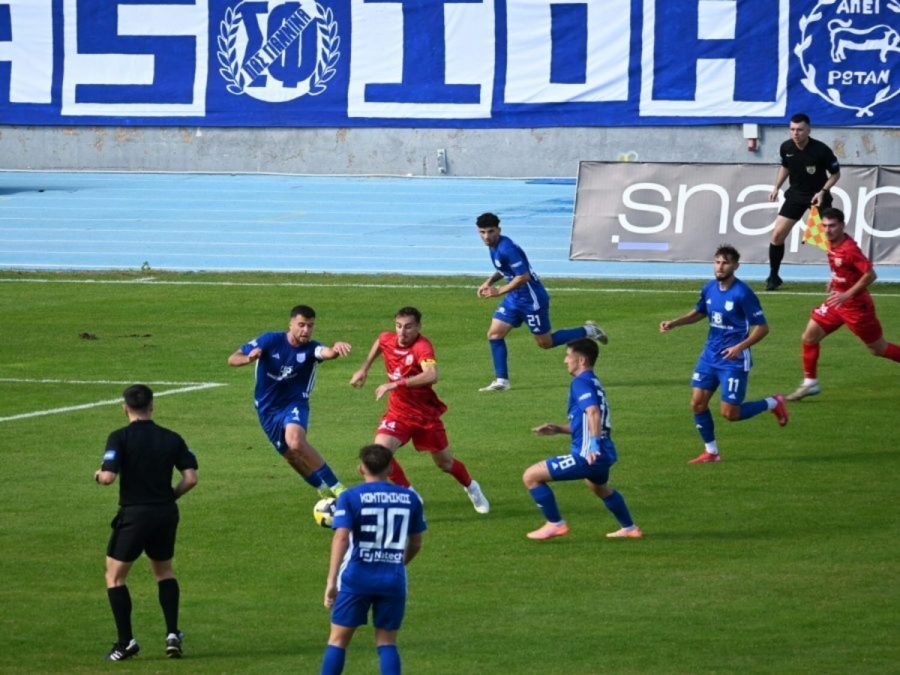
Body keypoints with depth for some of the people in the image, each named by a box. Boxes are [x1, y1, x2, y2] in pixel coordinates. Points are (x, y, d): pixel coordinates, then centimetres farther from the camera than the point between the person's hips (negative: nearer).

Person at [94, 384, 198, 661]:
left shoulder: (120, 438, -10)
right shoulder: (172, 439, 2)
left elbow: (108, 476, -19)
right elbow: (191, 477, -3)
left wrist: (99, 475, 4)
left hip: (134, 514, -4)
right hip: (166, 513, 4)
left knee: (115, 576, 10)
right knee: (164, 571, 24)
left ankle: (126, 641, 1)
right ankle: (173, 634, 11)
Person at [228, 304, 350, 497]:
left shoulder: (311, 348, -14)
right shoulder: (271, 340, -10)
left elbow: (327, 353, -39)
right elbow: (232, 359, -9)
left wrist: (335, 349, -64)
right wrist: (248, 358, -32)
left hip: (295, 404, -3)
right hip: (268, 409, 3)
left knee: (295, 441, -32)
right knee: (291, 457, 9)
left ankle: (335, 487, -24)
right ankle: (324, 490, 34)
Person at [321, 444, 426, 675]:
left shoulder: (350, 497, -5)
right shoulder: (410, 498, 6)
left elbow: (341, 537, -16)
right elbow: (416, 544, 13)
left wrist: (331, 581, -18)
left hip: (357, 578, -2)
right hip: (394, 578, 2)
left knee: (338, 639, 7)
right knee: (386, 641, 10)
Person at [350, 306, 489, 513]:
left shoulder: (422, 347, -26)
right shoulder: (387, 339, -7)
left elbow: (431, 375, -46)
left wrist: (395, 384, -46)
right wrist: (364, 369, 14)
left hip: (426, 414, -4)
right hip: (398, 412, 4)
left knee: (445, 463, 13)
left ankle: (472, 489, 45)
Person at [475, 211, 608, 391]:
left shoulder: (507, 248, -26)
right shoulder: (494, 247, 4)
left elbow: (523, 277, -28)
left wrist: (499, 292, -24)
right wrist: (490, 281, 6)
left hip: (532, 299, -9)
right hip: (514, 299, 9)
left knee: (545, 342, 5)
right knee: (494, 334, 0)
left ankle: (587, 331, 20)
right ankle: (501, 380, 5)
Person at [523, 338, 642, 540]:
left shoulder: (581, 383, -11)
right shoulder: (594, 383, 19)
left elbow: (593, 412, -29)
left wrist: (594, 444, -38)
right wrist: (558, 429, 20)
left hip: (586, 455, -10)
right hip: (604, 455, 10)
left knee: (531, 476, -5)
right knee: (600, 487, 42)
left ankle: (555, 524, 2)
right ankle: (629, 528, 52)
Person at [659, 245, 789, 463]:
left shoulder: (743, 294, -17)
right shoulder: (709, 289, 3)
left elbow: (762, 328, -13)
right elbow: (699, 312, 23)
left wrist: (740, 347, -25)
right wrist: (673, 323, 9)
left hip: (733, 360, -6)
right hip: (710, 355, 6)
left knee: (730, 413, -5)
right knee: (698, 403, 1)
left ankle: (773, 403, 19)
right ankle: (711, 451, 16)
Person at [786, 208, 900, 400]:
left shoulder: (849, 249, -26)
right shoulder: (832, 243, 0)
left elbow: (870, 274, -28)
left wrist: (847, 295, -28)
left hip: (856, 305, -8)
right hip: (837, 301, 8)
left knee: (878, 348, 5)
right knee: (809, 337, 2)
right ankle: (810, 383, 12)